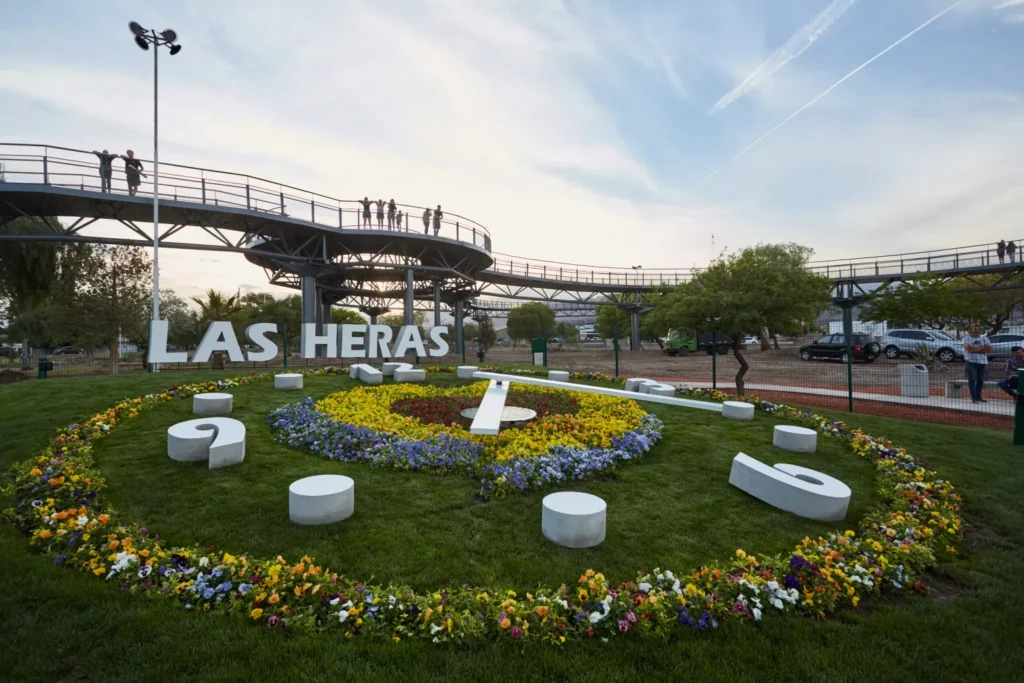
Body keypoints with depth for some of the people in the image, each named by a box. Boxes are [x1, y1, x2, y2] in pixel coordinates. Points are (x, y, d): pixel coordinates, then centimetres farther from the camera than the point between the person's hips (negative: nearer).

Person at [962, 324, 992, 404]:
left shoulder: (984, 339, 12)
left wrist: (975, 349, -10)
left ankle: (978, 397, 18)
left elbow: (989, 349, -2)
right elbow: (968, 348, -16)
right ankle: (973, 397, -6)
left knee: (980, 380, 7)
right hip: (971, 362, -3)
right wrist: (982, 348, -7)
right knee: (972, 379, -8)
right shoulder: (967, 339, 3)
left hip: (982, 362, 4)